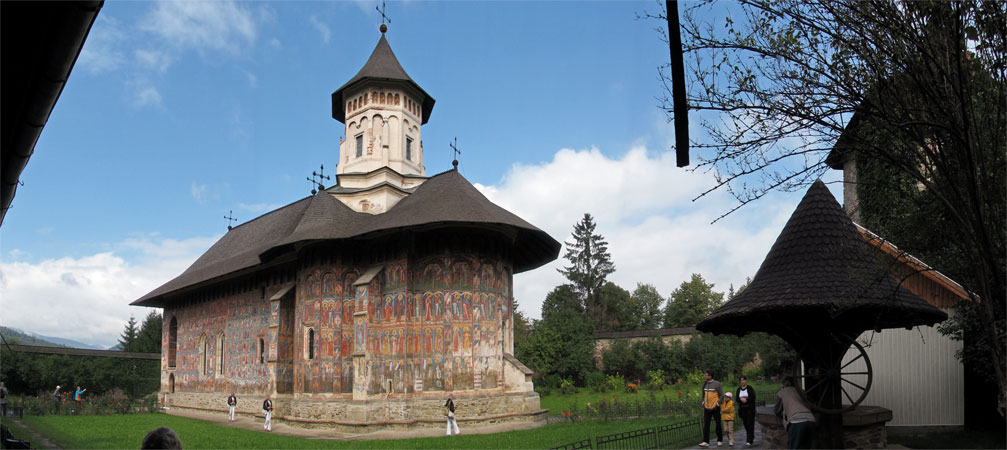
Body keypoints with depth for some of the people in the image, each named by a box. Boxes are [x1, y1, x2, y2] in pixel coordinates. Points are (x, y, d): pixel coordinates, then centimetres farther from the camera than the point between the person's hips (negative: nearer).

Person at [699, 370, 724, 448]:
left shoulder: (717, 384, -7)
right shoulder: (704, 384, 9)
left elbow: (721, 395, -5)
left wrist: (718, 403, -11)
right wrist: (702, 402, 8)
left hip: (715, 407, -5)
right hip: (706, 408, 5)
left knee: (718, 424, 7)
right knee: (706, 425, -2)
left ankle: (720, 441, 20)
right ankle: (705, 442, -3)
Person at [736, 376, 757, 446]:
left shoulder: (750, 388, -3)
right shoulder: (739, 389, 10)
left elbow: (753, 397, -10)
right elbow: (736, 399, 4)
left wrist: (746, 400, -17)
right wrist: (741, 399, -14)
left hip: (750, 408, -5)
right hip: (742, 409, 5)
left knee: (750, 424, -10)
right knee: (745, 424, 7)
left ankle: (749, 441, -15)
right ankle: (752, 437, 24)